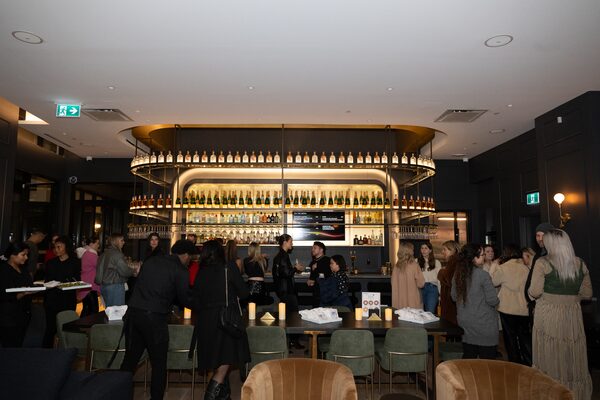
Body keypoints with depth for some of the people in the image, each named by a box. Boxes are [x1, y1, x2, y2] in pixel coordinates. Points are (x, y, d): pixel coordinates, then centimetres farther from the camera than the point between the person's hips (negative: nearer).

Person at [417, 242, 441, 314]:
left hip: (432, 289, -1)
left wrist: (441, 294, 5)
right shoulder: (416, 261, 8)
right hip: (420, 288, 1)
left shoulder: (436, 263, 9)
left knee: (430, 313, -8)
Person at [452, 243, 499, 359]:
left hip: (464, 323, 6)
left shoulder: (457, 274, 1)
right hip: (484, 326, -6)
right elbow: (493, 301, -14)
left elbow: (454, 297, 11)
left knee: (468, 358, 16)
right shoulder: (483, 275, -17)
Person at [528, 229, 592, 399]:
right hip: (572, 315, 3)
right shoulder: (580, 263, 3)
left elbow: (535, 292, -12)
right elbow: (587, 293, 9)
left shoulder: (543, 263, -10)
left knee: (551, 359, 9)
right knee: (573, 359, 15)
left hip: (548, 315, -3)